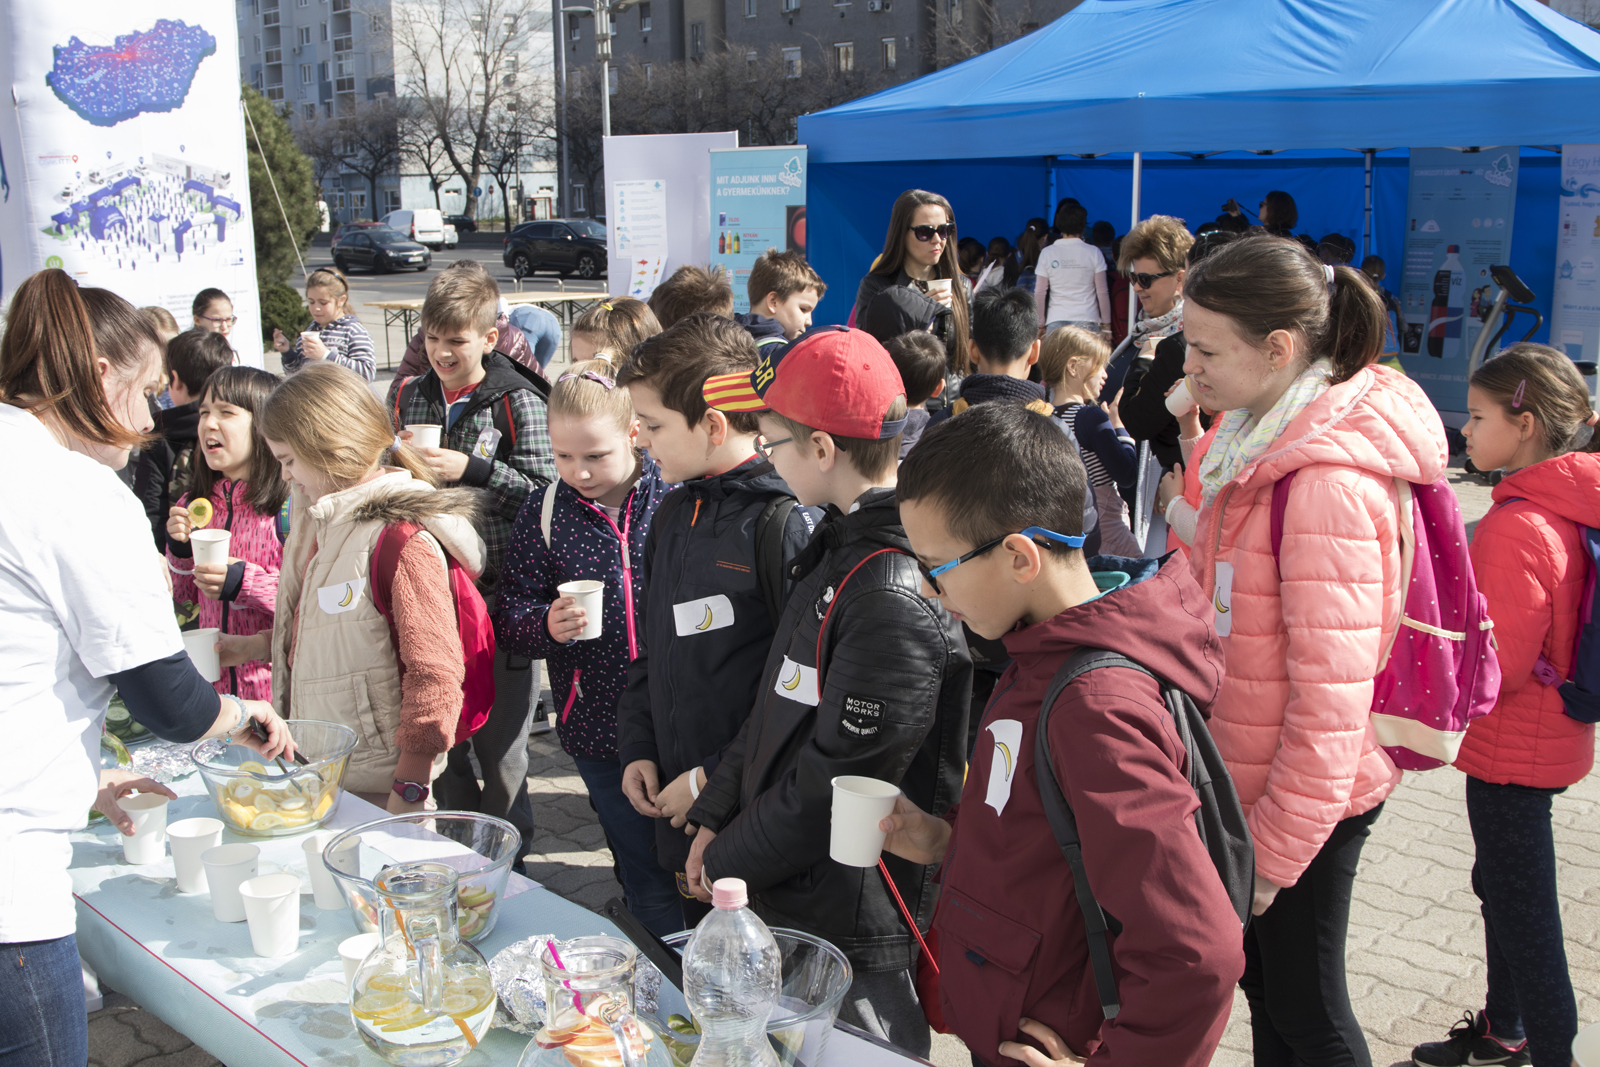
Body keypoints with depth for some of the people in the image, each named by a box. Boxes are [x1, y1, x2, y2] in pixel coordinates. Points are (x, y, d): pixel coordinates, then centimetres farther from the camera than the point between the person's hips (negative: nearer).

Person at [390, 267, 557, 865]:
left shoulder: (518, 402, -8)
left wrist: (473, 469, -23)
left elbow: (547, 494, -14)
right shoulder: (410, 397, 8)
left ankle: (505, 861, 22)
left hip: (498, 592, -5)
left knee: (499, 743, 4)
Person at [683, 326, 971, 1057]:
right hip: (786, 902, 9)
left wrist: (730, 862, -9)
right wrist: (716, 818, 9)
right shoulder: (841, 544, 4)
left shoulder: (898, 595, -27)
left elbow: (836, 783, -23)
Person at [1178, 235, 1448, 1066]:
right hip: (1248, 777, 9)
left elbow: (1331, 693, -25)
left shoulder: (1330, 481, -26)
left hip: (1304, 800, -8)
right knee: (1262, 982, 23)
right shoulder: (1261, 438, 3)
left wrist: (1273, 850, -19)